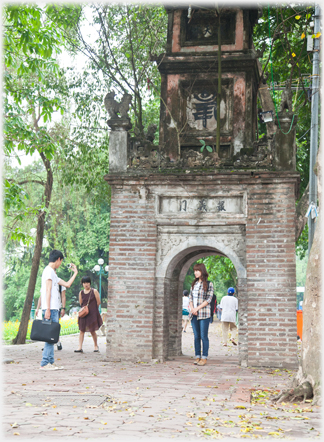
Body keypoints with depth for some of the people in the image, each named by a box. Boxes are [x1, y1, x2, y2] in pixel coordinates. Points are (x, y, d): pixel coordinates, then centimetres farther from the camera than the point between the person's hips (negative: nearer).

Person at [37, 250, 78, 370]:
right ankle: (45, 363, -10)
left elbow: (67, 284, 29)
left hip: (54, 309, 10)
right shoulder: (49, 270, -6)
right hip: (51, 309, -10)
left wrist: (75, 273, 35)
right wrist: (47, 309, -19)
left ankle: (50, 362, 10)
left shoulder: (53, 273, 24)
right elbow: (48, 290, -14)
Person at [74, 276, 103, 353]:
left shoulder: (94, 291, -4)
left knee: (92, 331, 2)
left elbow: (98, 302, 0)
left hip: (93, 314, -3)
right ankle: (80, 347, -5)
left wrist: (92, 308, 7)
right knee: (82, 330, -4)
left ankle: (96, 346, 21)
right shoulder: (81, 293, 5)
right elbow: (81, 303, 14)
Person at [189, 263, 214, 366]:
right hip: (194, 315, 5)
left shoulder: (208, 284, -3)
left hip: (204, 314, -5)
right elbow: (190, 297, 15)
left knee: (204, 336, -4)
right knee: (196, 336, 7)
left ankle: (204, 358, 0)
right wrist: (192, 308, -3)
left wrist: (197, 308, -13)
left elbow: (209, 299, -8)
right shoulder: (194, 284, 15)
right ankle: (197, 357, 12)